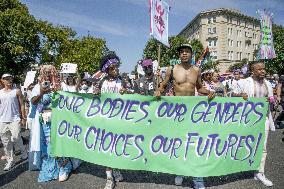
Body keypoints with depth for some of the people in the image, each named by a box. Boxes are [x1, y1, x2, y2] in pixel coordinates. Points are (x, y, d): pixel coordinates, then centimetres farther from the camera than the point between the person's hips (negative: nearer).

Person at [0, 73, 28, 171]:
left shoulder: (17, 91, 2)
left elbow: (22, 105, 1)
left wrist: (23, 118, -4)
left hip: (15, 119, -4)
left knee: (16, 137, -16)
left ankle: (23, 151, 13)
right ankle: (10, 161, 19)